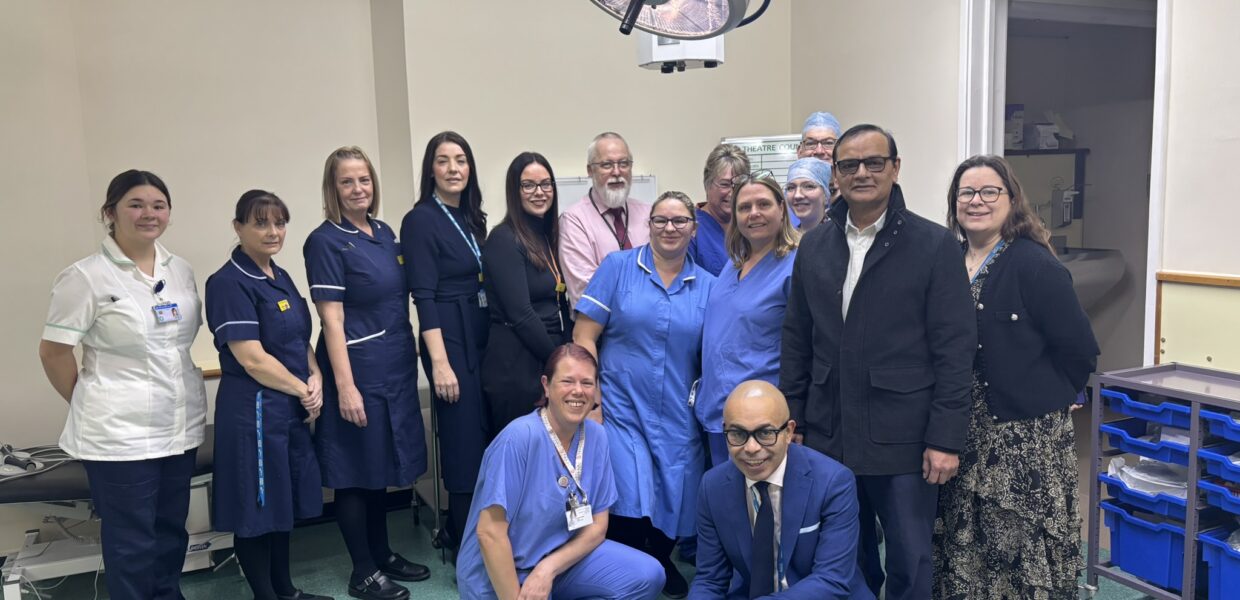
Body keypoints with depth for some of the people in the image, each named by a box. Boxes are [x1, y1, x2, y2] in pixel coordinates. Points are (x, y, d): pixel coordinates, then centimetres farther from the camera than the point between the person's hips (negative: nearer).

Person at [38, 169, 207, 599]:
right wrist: (90, 407, 3)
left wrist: (180, 389, 13)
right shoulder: (85, 277, -10)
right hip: (120, 433, -6)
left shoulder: (180, 270, 7)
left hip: (182, 426, 6)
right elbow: (53, 353, -5)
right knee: (132, 545, 5)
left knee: (171, 535, 17)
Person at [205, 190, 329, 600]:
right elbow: (252, 358, -19)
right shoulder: (228, 283, -15)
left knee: (284, 503, 18)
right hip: (254, 409, -8)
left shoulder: (280, 277, 11)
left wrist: (316, 379, -3)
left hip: (292, 409, 9)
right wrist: (303, 390, -9)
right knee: (257, 509, 5)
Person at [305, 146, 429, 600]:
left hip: (395, 368, 7)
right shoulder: (326, 242, -11)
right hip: (359, 370, -7)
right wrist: (345, 386, -19)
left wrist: (411, 355, 14)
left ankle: (382, 554, 31)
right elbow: (332, 319, -16)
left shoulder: (385, 233, 10)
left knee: (383, 465, 17)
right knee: (357, 471, 3)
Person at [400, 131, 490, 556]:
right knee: (465, 440, -3)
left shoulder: (472, 218, 12)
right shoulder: (420, 221, -9)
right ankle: (470, 548, 11)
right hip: (450, 338, -7)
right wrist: (440, 362, -20)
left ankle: (458, 532, 28)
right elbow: (424, 296, -15)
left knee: (486, 434, 11)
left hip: (482, 336, 7)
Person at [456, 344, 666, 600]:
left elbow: (597, 526, -2)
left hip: (563, 560, 6)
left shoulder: (596, 436, -5)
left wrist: (548, 569, -16)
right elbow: (489, 532, -22)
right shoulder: (518, 438, -23)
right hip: (500, 578, -6)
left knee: (648, 576, -9)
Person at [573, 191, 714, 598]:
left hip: (679, 419, 3)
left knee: (673, 505, 8)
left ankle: (662, 564, 40)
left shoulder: (708, 286, 5)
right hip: (622, 411, -2)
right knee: (631, 507, -14)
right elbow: (583, 337, -4)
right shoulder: (618, 267, -2)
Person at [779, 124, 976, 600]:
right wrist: (790, 417, 8)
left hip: (903, 440, -3)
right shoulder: (814, 247, 7)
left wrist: (945, 439, -11)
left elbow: (955, 350, -8)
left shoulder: (935, 245, -5)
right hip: (828, 437, 4)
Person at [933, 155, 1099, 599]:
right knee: (963, 546, 15)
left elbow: (1080, 350, -11)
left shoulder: (1034, 264, -12)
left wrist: (1043, 398, -3)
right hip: (960, 434, 6)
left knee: (1023, 549, 4)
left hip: (1025, 437, -5)